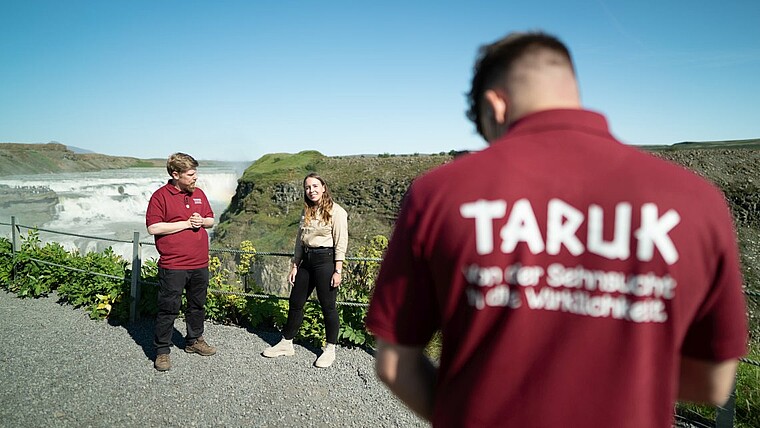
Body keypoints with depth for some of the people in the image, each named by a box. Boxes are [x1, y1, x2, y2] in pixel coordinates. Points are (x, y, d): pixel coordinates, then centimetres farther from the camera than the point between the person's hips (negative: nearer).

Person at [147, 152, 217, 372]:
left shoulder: (199, 194, 10)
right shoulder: (160, 196, -8)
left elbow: (211, 220, 18)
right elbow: (153, 227, -15)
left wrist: (202, 221, -6)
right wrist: (186, 223, -16)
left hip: (200, 264, 6)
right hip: (173, 266, -6)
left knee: (197, 305, 18)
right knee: (168, 309, 2)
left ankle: (195, 340, 36)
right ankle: (162, 351, 16)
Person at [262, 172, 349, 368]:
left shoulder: (336, 211, -9)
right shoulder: (306, 212, 13)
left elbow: (341, 243, -12)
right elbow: (299, 241, 17)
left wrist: (338, 271, -15)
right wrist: (294, 266, 13)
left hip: (325, 260, -7)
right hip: (306, 260, 7)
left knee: (328, 306, 2)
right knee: (295, 303, 13)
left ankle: (330, 349, 17)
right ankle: (286, 344, 28)